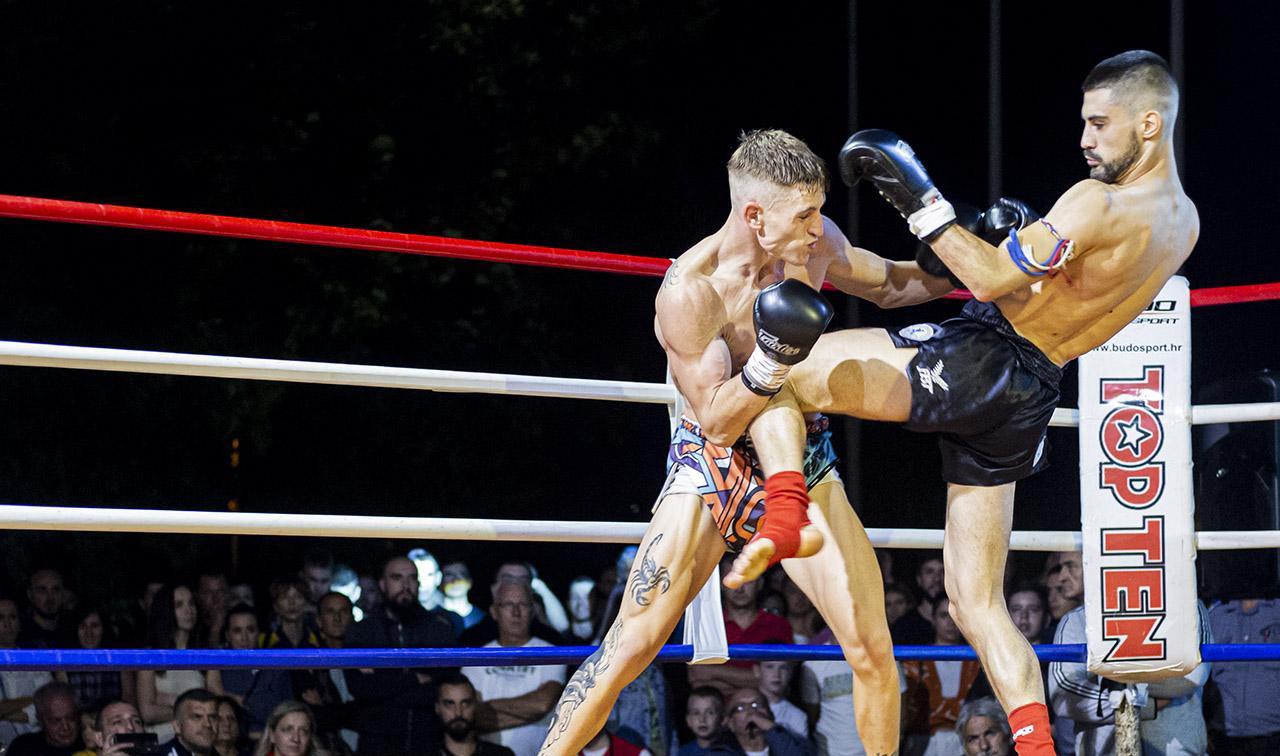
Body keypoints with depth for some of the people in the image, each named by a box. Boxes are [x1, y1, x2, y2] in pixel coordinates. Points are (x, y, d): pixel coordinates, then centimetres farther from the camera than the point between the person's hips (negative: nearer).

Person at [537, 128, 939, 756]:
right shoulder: (688, 291, -23)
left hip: (802, 468, 4)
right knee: (631, 645, -11)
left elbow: (891, 286, 14)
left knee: (872, 650, -4)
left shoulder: (816, 245, -7)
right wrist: (767, 364, -38)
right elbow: (716, 419, -20)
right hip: (711, 468, -4)